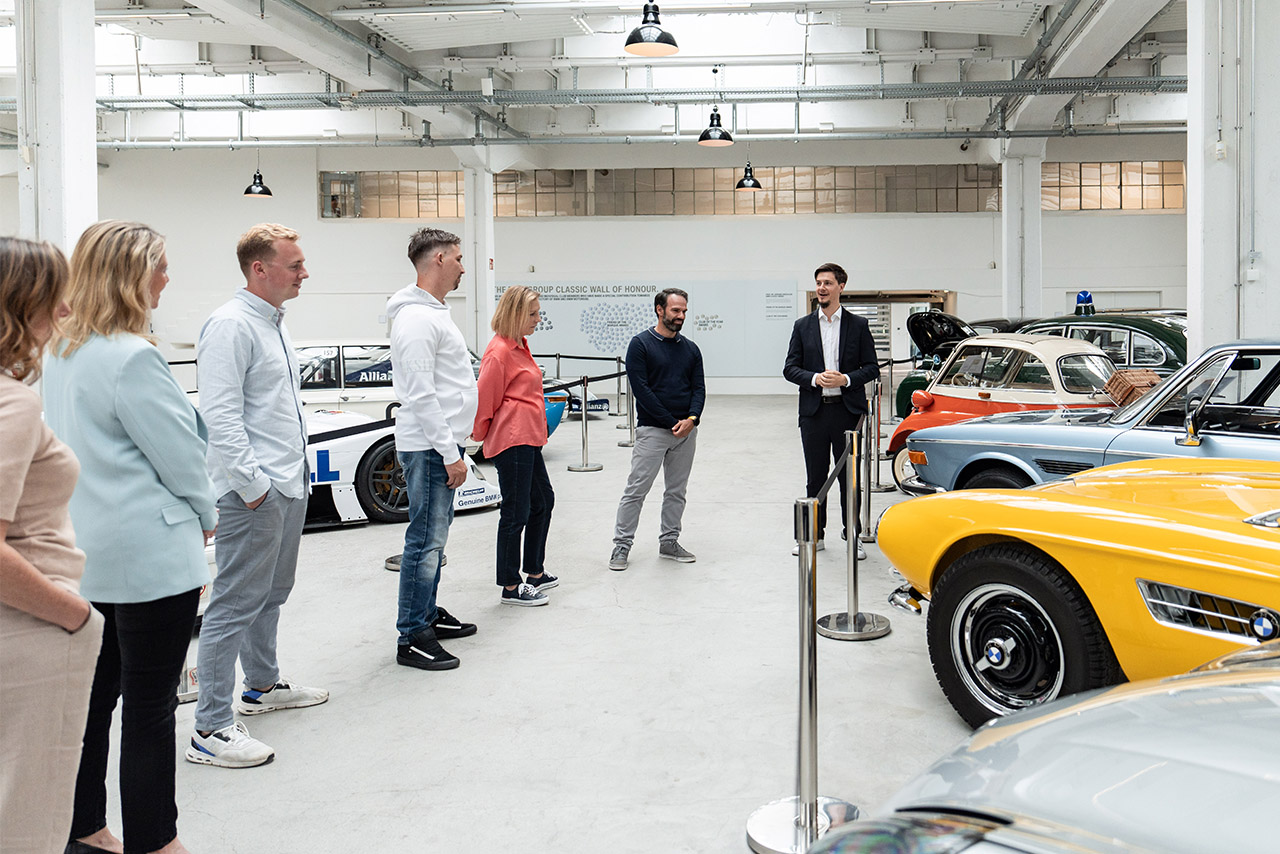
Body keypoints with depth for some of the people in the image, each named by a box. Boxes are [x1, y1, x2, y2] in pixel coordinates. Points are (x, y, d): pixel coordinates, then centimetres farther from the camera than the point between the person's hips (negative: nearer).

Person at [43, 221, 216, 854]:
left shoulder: (63, 352, 9)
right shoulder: (131, 357, -20)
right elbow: (180, 456, -16)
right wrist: (206, 516, 3)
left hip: (87, 552, 9)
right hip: (149, 555, -9)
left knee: (97, 691, 18)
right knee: (150, 706, 3)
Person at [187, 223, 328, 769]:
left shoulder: (274, 322, 16)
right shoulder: (231, 325, -16)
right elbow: (221, 416, -21)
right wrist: (251, 484, -21)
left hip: (290, 485, 10)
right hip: (255, 494, -10)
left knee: (271, 594, 21)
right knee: (235, 605, -6)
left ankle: (263, 685, 37)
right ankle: (211, 729, 1)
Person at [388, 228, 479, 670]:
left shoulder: (433, 313, 17)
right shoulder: (417, 318, -17)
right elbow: (421, 395, -22)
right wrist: (450, 453, -21)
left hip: (440, 445, 11)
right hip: (429, 448, -11)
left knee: (435, 536, 17)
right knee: (426, 541, -6)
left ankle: (428, 615, 29)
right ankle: (412, 639, 0)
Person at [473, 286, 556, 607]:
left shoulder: (520, 346, 16)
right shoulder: (499, 351, -15)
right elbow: (484, 398, -13)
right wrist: (480, 434, -2)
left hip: (527, 440, 11)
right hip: (512, 440, -11)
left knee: (543, 501, 18)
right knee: (516, 512, -5)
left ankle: (535, 573, 31)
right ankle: (510, 588, 5)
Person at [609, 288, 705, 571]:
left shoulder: (690, 349, 11)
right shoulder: (641, 344, -5)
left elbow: (699, 387, 7)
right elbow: (640, 388, -11)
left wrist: (691, 419, -12)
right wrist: (671, 422, -13)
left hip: (686, 431, 5)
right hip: (652, 430, -5)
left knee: (677, 491, 11)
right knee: (636, 489, -4)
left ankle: (669, 542, 22)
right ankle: (621, 545, 5)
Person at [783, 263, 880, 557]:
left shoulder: (858, 325, 5)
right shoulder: (802, 326, 8)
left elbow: (872, 368, 3)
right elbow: (790, 368, 4)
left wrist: (846, 379, -14)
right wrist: (815, 378, -13)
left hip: (847, 411, -1)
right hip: (813, 411, 2)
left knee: (849, 476, 4)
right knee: (815, 477, 8)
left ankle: (853, 536, 13)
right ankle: (815, 535, 18)